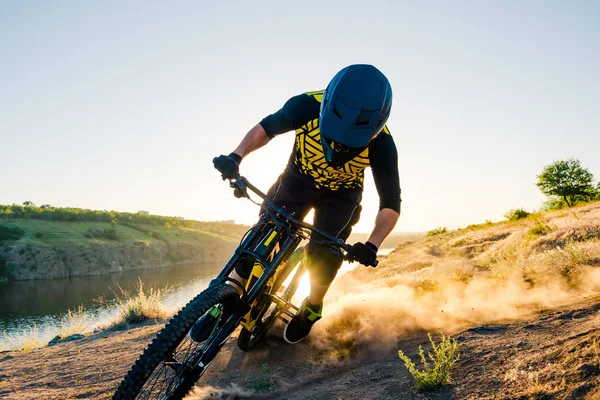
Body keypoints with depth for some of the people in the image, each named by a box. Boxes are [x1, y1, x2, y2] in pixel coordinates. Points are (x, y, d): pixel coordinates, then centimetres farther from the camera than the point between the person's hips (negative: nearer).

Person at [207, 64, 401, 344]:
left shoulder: (380, 144, -31)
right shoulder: (307, 106, -31)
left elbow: (390, 203, -23)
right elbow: (267, 128, -12)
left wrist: (372, 245, -37)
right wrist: (236, 156, -28)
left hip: (340, 195, -1)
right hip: (298, 179, 1)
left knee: (324, 254, -16)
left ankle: (312, 307, 14)